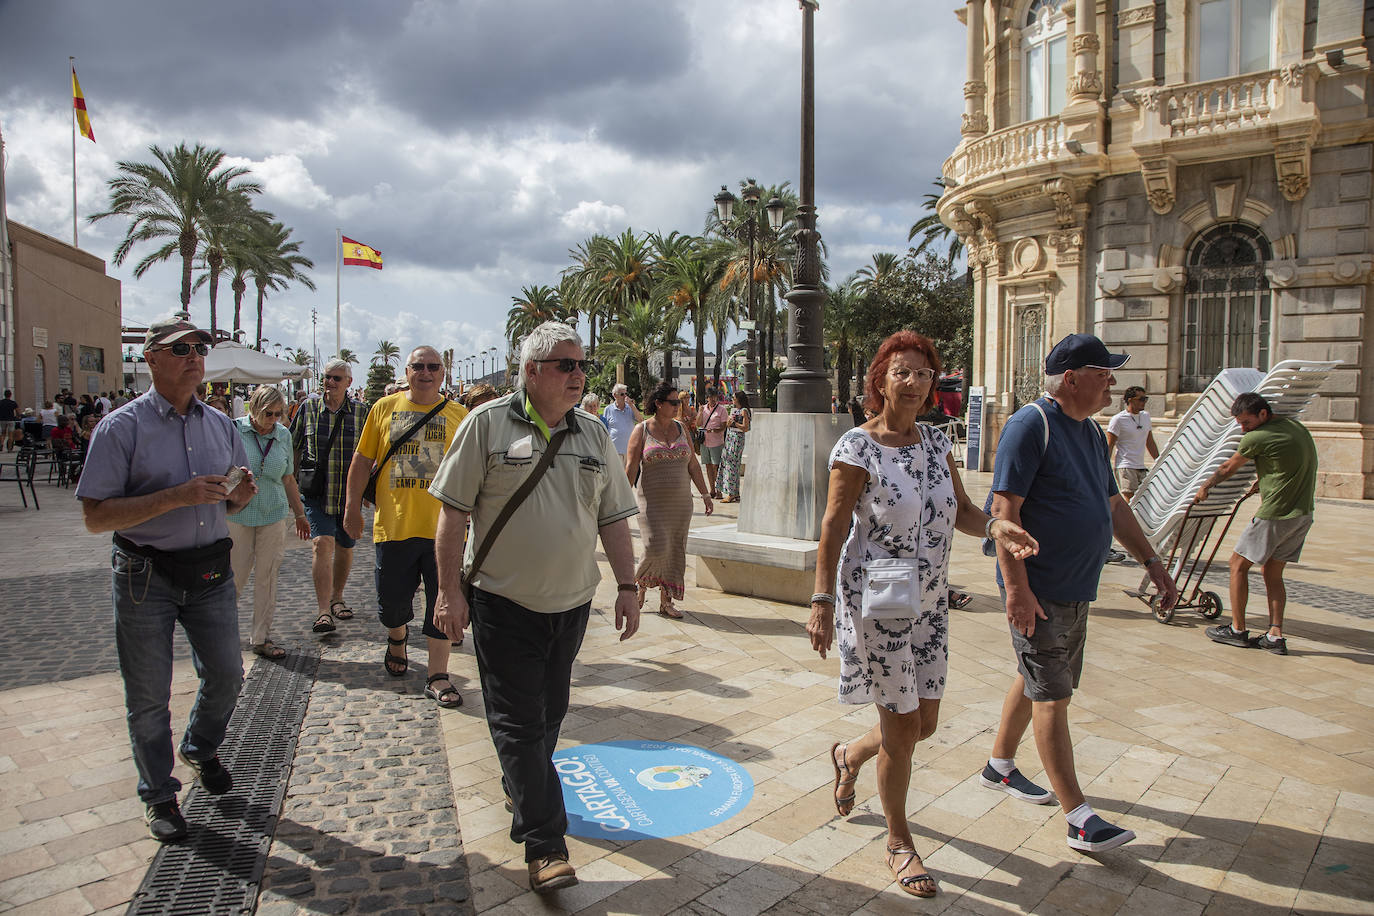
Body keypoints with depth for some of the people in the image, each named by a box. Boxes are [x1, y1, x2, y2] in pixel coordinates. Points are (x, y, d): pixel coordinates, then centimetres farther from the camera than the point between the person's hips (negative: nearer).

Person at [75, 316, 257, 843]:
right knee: (148, 697, 8)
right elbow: (95, 517, -15)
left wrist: (239, 495, -7)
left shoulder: (220, 424, 6)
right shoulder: (122, 427, -9)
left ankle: (201, 748, 42)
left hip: (210, 572, 4)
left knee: (226, 675, 13)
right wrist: (176, 496, -26)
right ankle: (159, 795, 28)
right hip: (146, 578, -4)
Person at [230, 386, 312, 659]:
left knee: (267, 576, 5)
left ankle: (260, 638, 16)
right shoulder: (233, 430, -5)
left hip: (274, 514, 3)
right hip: (237, 514, -3)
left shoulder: (283, 435, 6)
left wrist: (300, 515, 17)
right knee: (236, 575, 1)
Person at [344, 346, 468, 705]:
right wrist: (352, 507, 6)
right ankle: (397, 638, 46)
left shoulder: (459, 414, 4)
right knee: (392, 599, 12)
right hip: (394, 524, 1)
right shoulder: (384, 408, 6)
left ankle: (438, 676, 14)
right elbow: (362, 460, 9)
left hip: (444, 525, -1)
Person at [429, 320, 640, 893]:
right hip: (503, 601, -4)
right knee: (518, 722, -1)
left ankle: (521, 791, 41)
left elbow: (613, 518, 9)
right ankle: (544, 845, 8)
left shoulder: (593, 436, 6)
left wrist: (626, 587, 4)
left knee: (548, 714, 17)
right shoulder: (489, 423, -7)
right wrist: (449, 590, -10)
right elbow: (454, 511, -7)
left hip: (571, 602, 5)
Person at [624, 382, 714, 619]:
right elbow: (631, 467, -7)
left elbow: (693, 465, 13)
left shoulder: (681, 429, 10)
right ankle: (641, 583, 17)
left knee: (675, 551, 4)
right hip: (652, 501, -4)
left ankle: (666, 601, 15)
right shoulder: (642, 430, -3)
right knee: (656, 548, -13)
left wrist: (705, 494, 11)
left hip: (681, 502, 4)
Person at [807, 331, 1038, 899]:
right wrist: (822, 603, -18)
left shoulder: (935, 443, 6)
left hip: (928, 603, 7)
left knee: (925, 723, 14)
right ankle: (899, 842, 27)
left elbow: (961, 511, 7)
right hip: (877, 603, -6)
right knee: (902, 729, 3)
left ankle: (849, 755, 45)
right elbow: (833, 528, -14)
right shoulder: (856, 447, -13)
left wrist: (996, 527, -15)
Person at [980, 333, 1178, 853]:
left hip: (1076, 588, 9)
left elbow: (1113, 505, 23)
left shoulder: (1091, 432, 13)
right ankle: (1079, 818, 4)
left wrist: (1151, 562, 20)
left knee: (1036, 681, 19)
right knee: (1052, 697, -3)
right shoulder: (1031, 425, -15)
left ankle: (1000, 766, 36)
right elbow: (1004, 508, -21)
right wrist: (1016, 587, -25)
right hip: (1037, 591, -9)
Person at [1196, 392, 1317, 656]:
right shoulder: (1295, 426, 10)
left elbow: (1228, 468, 1)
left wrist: (1205, 487, 17)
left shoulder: (1258, 437, -13)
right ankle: (1275, 636, 10)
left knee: (1238, 564, 4)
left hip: (1276, 514, -8)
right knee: (1272, 572, 13)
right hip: (1303, 514, 8)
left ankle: (1237, 630, 9)